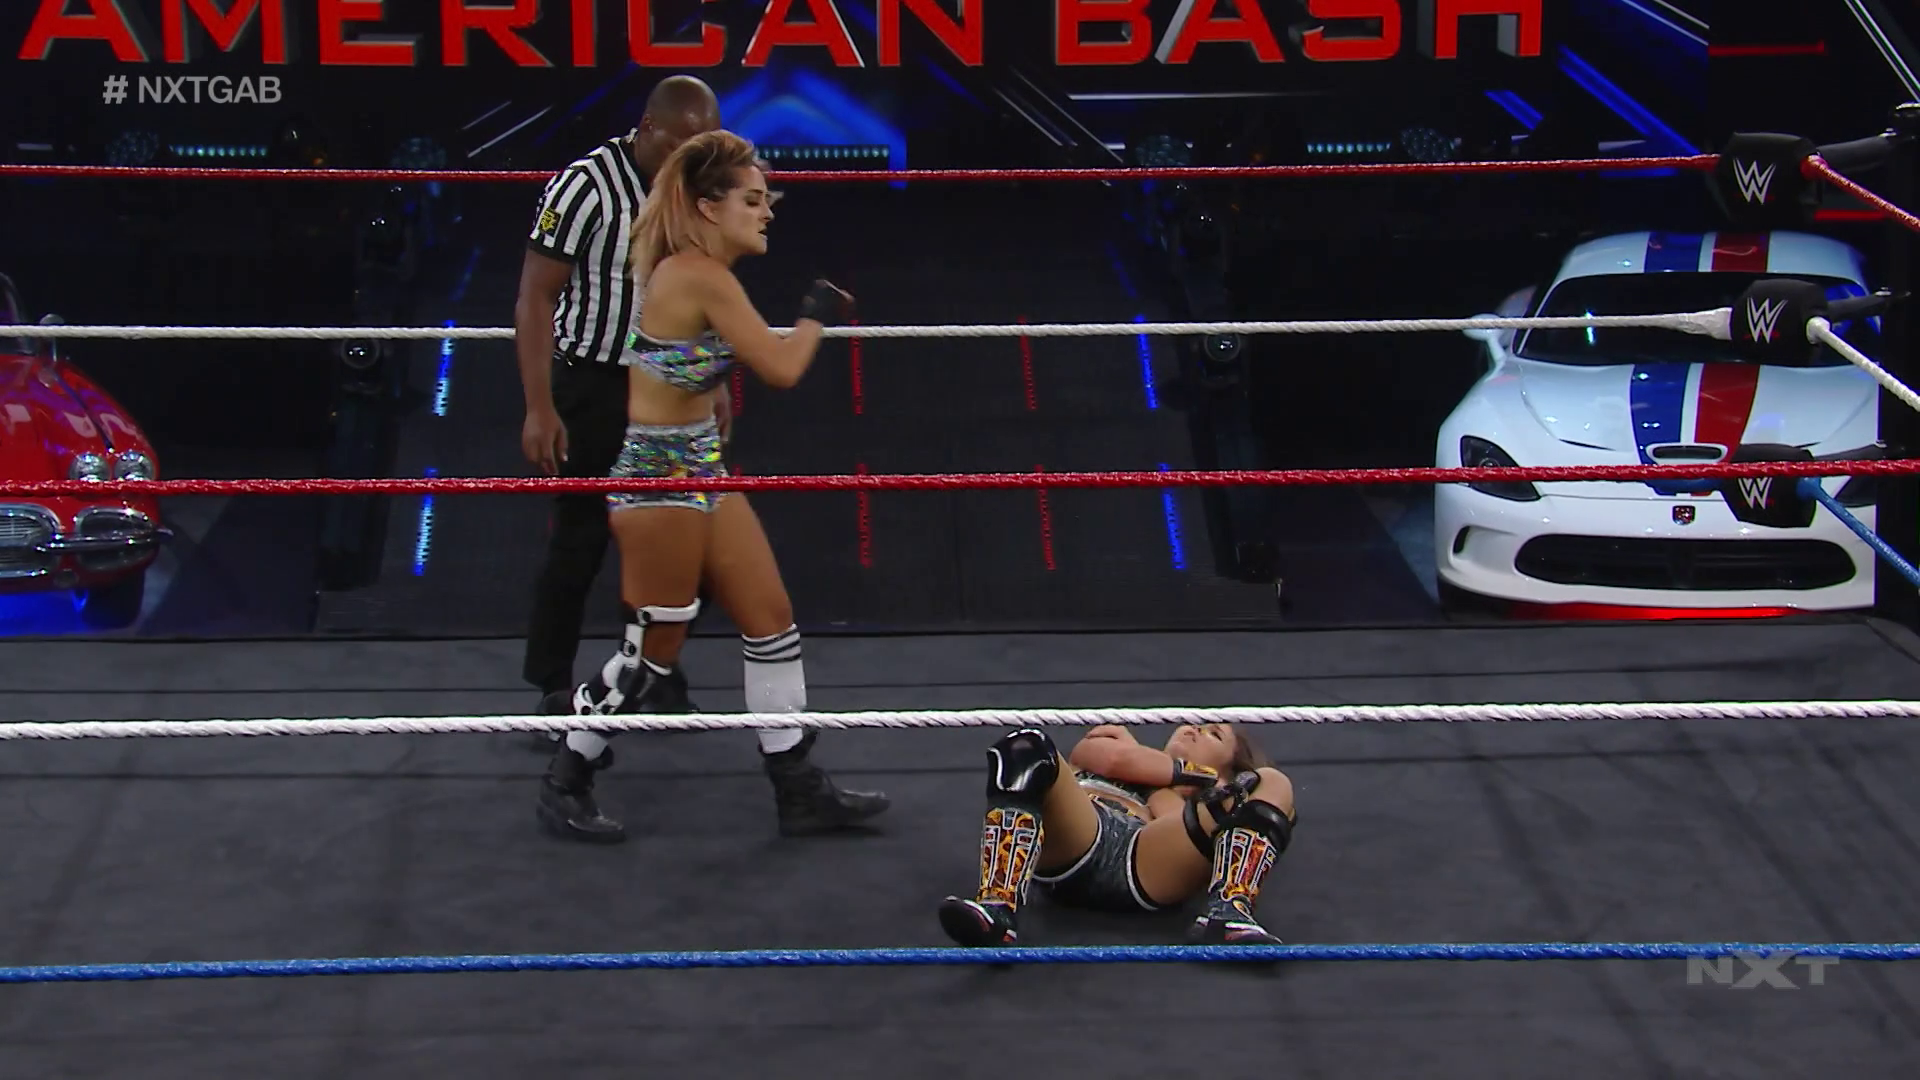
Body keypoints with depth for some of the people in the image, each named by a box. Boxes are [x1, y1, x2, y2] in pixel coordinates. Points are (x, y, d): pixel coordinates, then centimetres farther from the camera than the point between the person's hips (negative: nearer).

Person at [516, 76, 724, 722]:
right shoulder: (587, 185, -17)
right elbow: (534, 298, -17)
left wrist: (713, 382, 15)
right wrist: (540, 408, -21)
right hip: (593, 388, -6)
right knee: (579, 539, 0)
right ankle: (553, 694, 11)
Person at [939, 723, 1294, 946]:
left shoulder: (1202, 799, 36)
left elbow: (1184, 826, 11)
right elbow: (1117, 758, 19)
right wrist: (1198, 774, 26)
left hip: (1145, 866, 0)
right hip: (1067, 844, 0)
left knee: (1272, 783, -13)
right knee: (1025, 749, -28)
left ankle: (1228, 914, -43)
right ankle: (997, 908, -53)